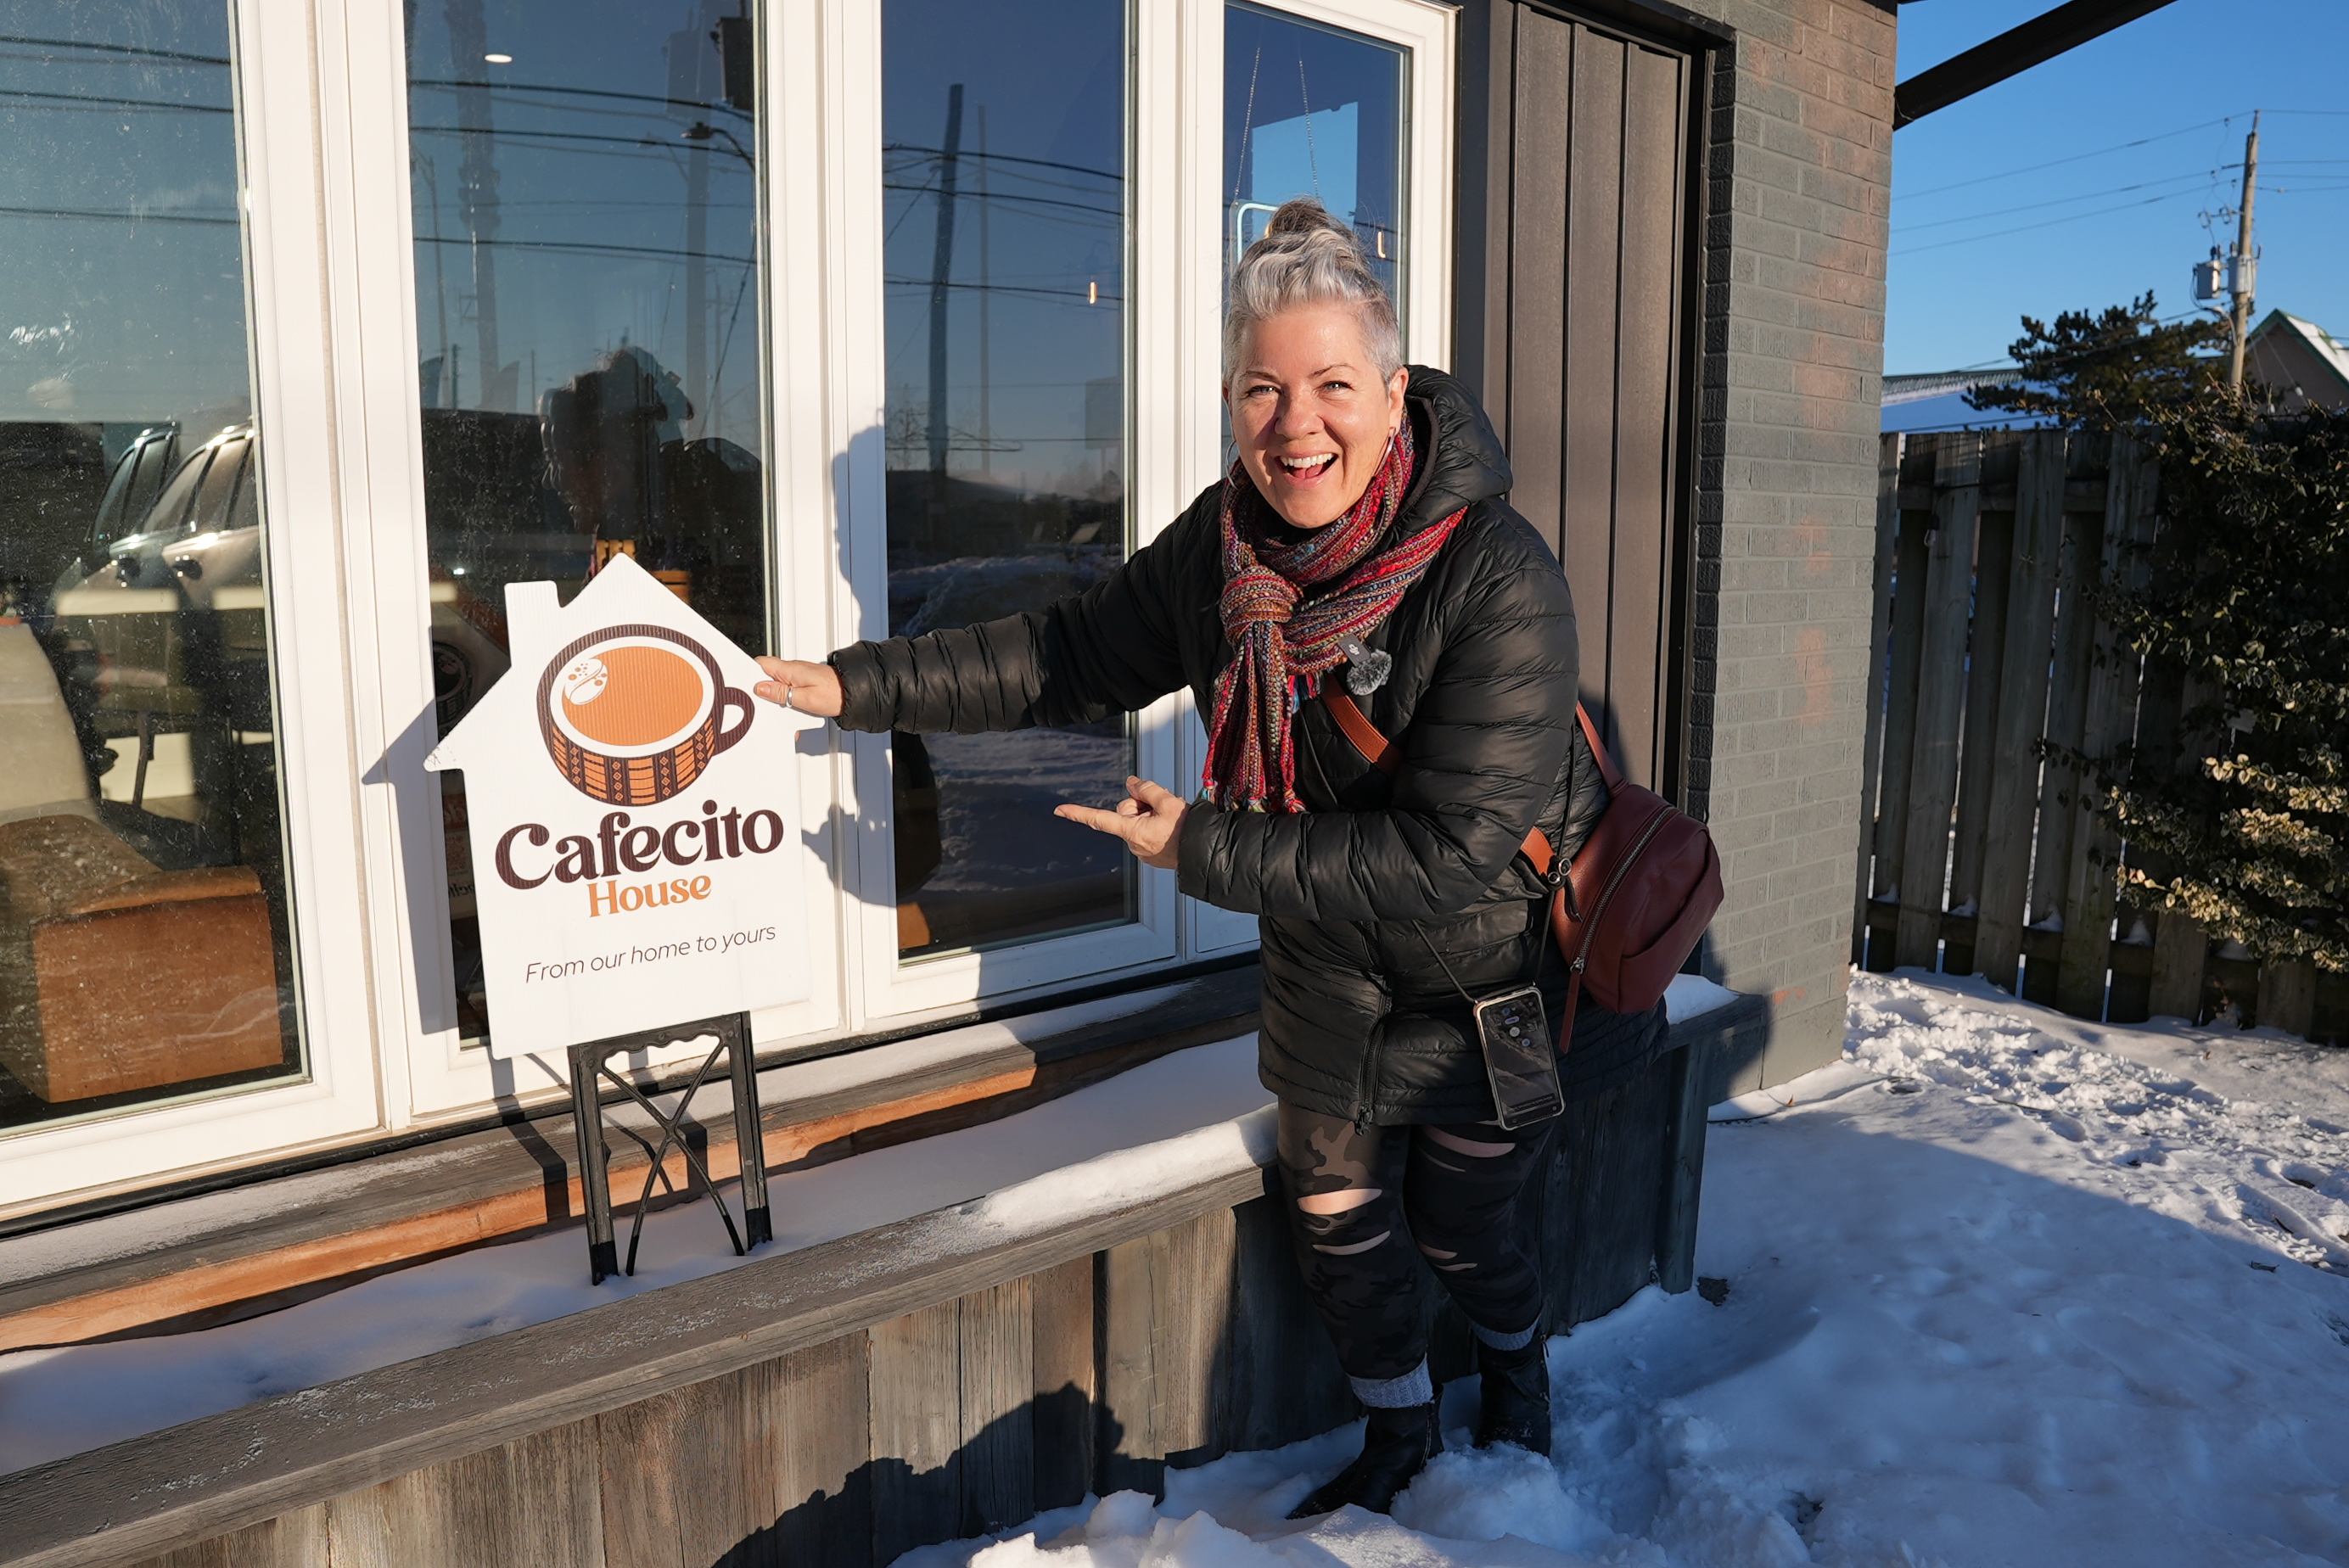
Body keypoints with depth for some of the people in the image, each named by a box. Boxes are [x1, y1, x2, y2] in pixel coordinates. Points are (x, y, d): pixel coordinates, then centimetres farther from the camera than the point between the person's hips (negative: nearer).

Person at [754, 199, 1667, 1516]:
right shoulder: (1224, 544, -14)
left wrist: (1206, 847, -30)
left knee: (1460, 1225, 12)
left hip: (1496, 957, -4)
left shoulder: (1500, 580, -32)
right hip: (1333, 955, 5)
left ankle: (1518, 1373, 50)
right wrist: (863, 684, -3)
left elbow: (1447, 854, -34)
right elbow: (1073, 656, 0)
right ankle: (1399, 1441, 42)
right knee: (1335, 1210, 14)